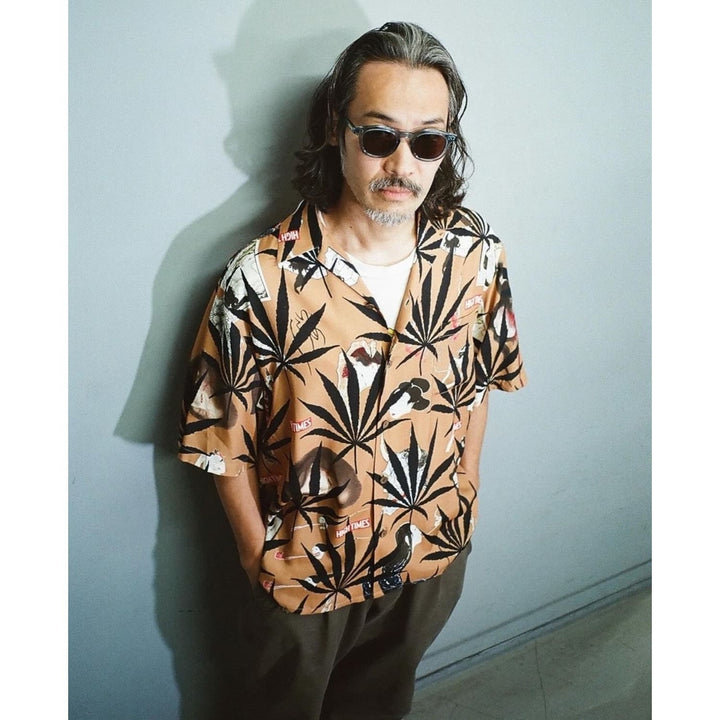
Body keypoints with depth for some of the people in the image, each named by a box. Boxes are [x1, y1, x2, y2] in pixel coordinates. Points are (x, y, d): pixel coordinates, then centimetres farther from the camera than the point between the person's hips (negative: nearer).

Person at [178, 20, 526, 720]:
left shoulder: (475, 254, -15)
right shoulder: (263, 280, -28)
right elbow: (224, 440, -16)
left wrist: (464, 491, 7)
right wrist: (262, 556, -8)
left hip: (435, 550, 4)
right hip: (309, 561, -3)